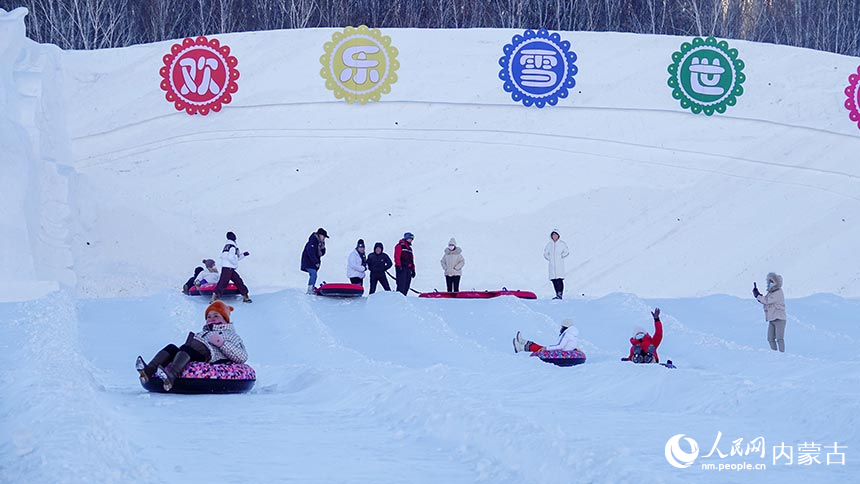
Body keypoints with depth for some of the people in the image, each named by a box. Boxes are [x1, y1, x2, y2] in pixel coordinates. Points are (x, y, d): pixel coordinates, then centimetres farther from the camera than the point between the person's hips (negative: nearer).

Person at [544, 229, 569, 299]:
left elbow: (567, 252, 5)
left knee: (559, 280, -14)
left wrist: (561, 256, -5)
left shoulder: (562, 243, 2)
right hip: (552, 264, 4)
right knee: (554, 280, 1)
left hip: (560, 264, -4)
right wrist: (549, 258, 4)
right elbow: (545, 253, 18)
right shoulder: (549, 244, 11)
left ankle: (560, 294, -17)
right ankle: (557, 294, 7)